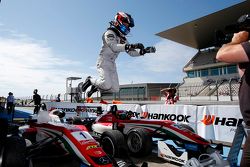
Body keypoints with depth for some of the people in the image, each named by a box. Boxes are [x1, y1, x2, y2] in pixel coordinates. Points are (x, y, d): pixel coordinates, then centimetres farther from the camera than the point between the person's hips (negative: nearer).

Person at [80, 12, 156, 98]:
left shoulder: (122, 39, 14)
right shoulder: (110, 33, -9)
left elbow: (131, 52, 11)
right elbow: (114, 47, -28)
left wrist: (144, 51, -4)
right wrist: (132, 46, -38)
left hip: (112, 64, 8)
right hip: (103, 62, -8)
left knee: (115, 89, 2)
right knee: (107, 85, -24)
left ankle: (96, 87, 24)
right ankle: (90, 80, 5)